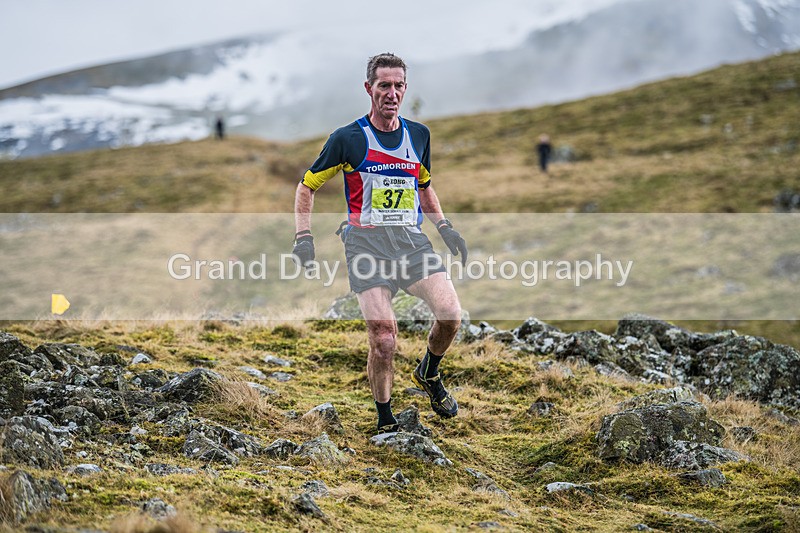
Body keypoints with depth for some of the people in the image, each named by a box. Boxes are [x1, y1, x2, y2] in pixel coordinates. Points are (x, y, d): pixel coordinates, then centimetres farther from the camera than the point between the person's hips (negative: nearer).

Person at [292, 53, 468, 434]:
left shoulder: (418, 135, 12)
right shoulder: (347, 139, -1)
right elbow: (307, 186, 9)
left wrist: (444, 227, 15)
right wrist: (303, 236, -2)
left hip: (412, 240, 4)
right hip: (366, 242, -3)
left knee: (450, 313, -18)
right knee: (383, 341, -14)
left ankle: (428, 374, 13)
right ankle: (385, 421, 7)